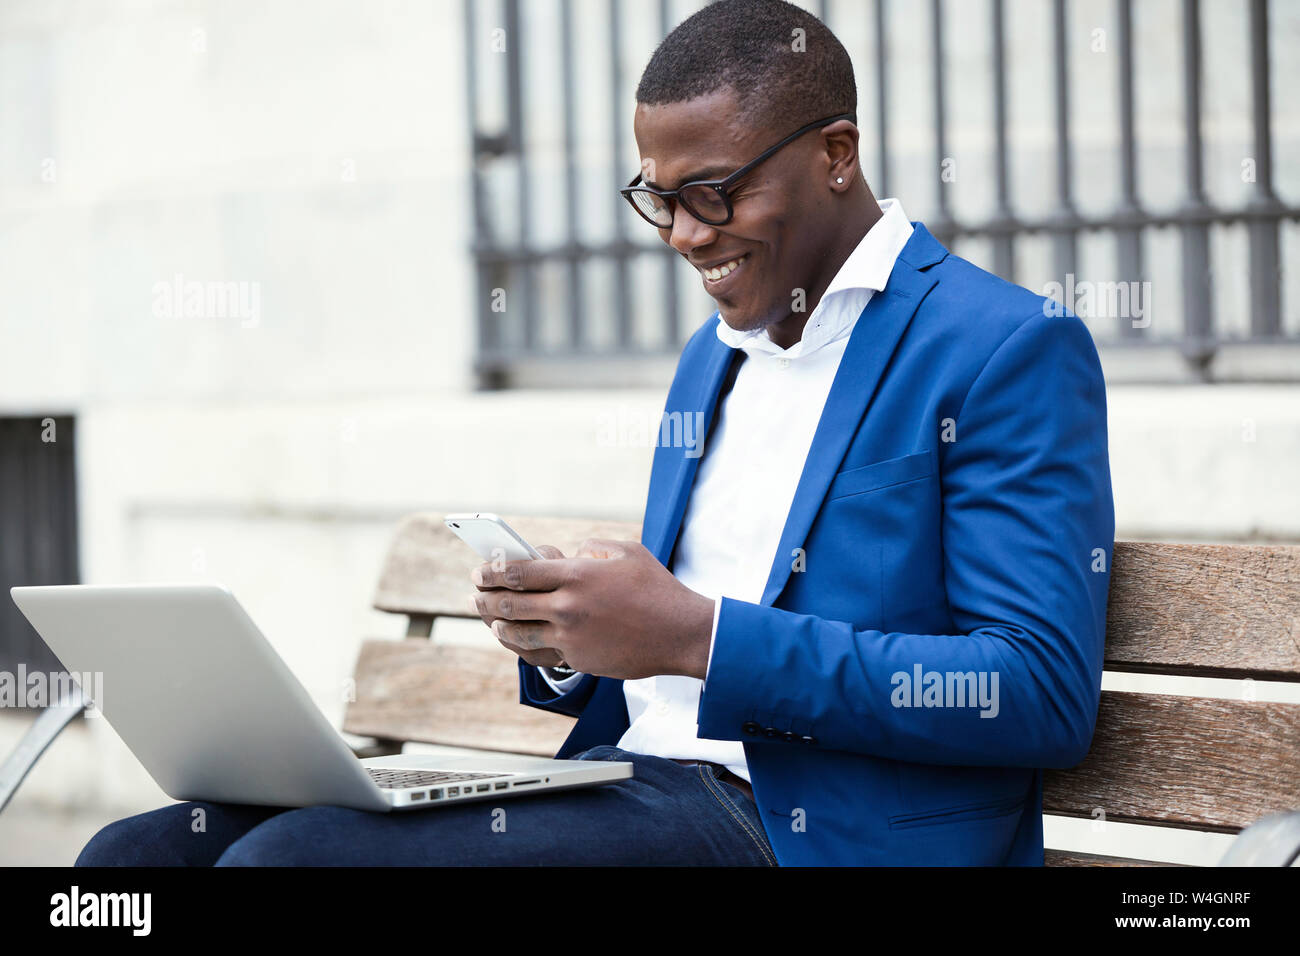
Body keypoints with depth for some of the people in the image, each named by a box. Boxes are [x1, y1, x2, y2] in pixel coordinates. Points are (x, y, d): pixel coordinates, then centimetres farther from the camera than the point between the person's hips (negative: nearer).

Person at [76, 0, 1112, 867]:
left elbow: (1045, 695, -13)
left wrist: (698, 637, -17)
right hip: (630, 782, 8)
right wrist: (565, 641, 3)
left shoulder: (1009, 349, -3)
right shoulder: (712, 356, 24)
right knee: (136, 856, -11)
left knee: (284, 859, -27)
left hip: (807, 827, -8)